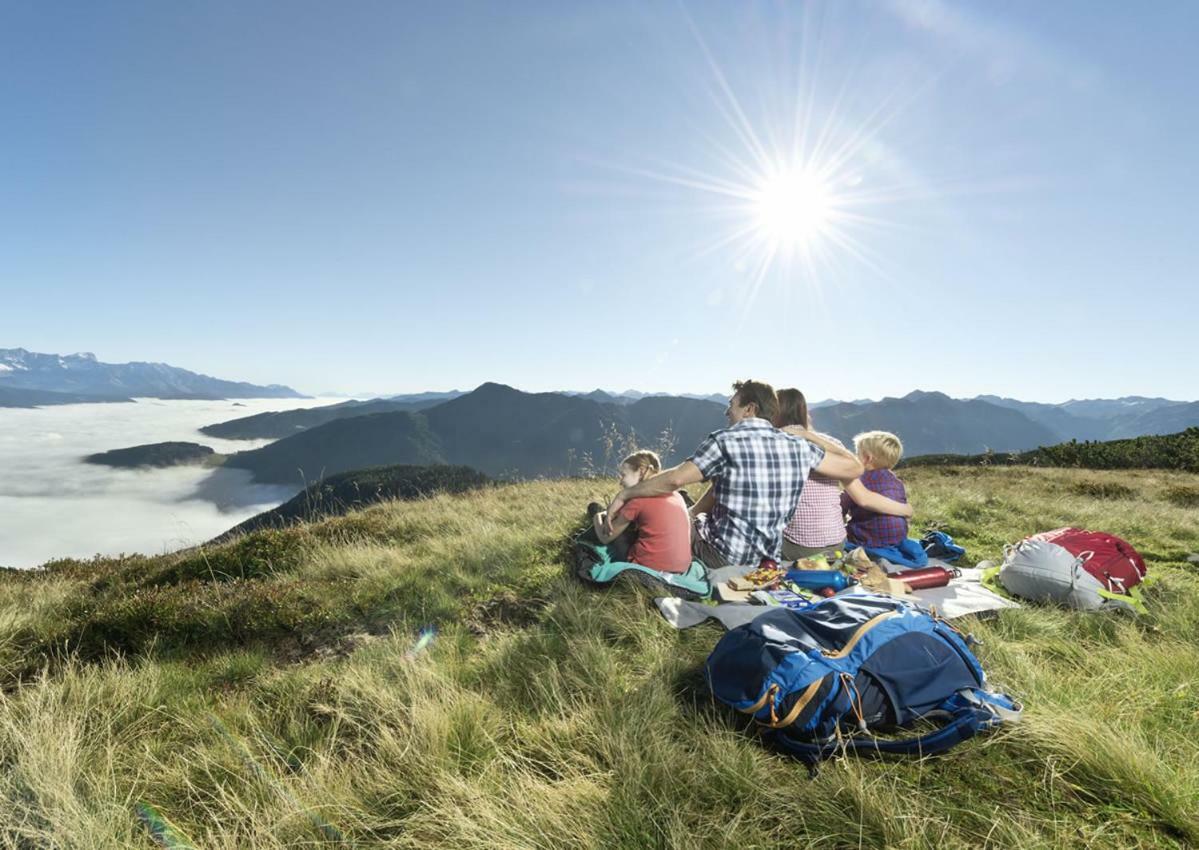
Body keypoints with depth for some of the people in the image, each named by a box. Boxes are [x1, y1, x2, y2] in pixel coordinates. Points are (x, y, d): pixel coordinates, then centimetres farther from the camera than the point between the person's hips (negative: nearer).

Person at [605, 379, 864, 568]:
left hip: (724, 558, -5)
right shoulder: (798, 446, -3)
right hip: (767, 559, 6)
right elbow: (854, 468, 4)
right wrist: (809, 435, 13)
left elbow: (674, 479, -20)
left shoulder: (725, 440, -16)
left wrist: (624, 494, -9)